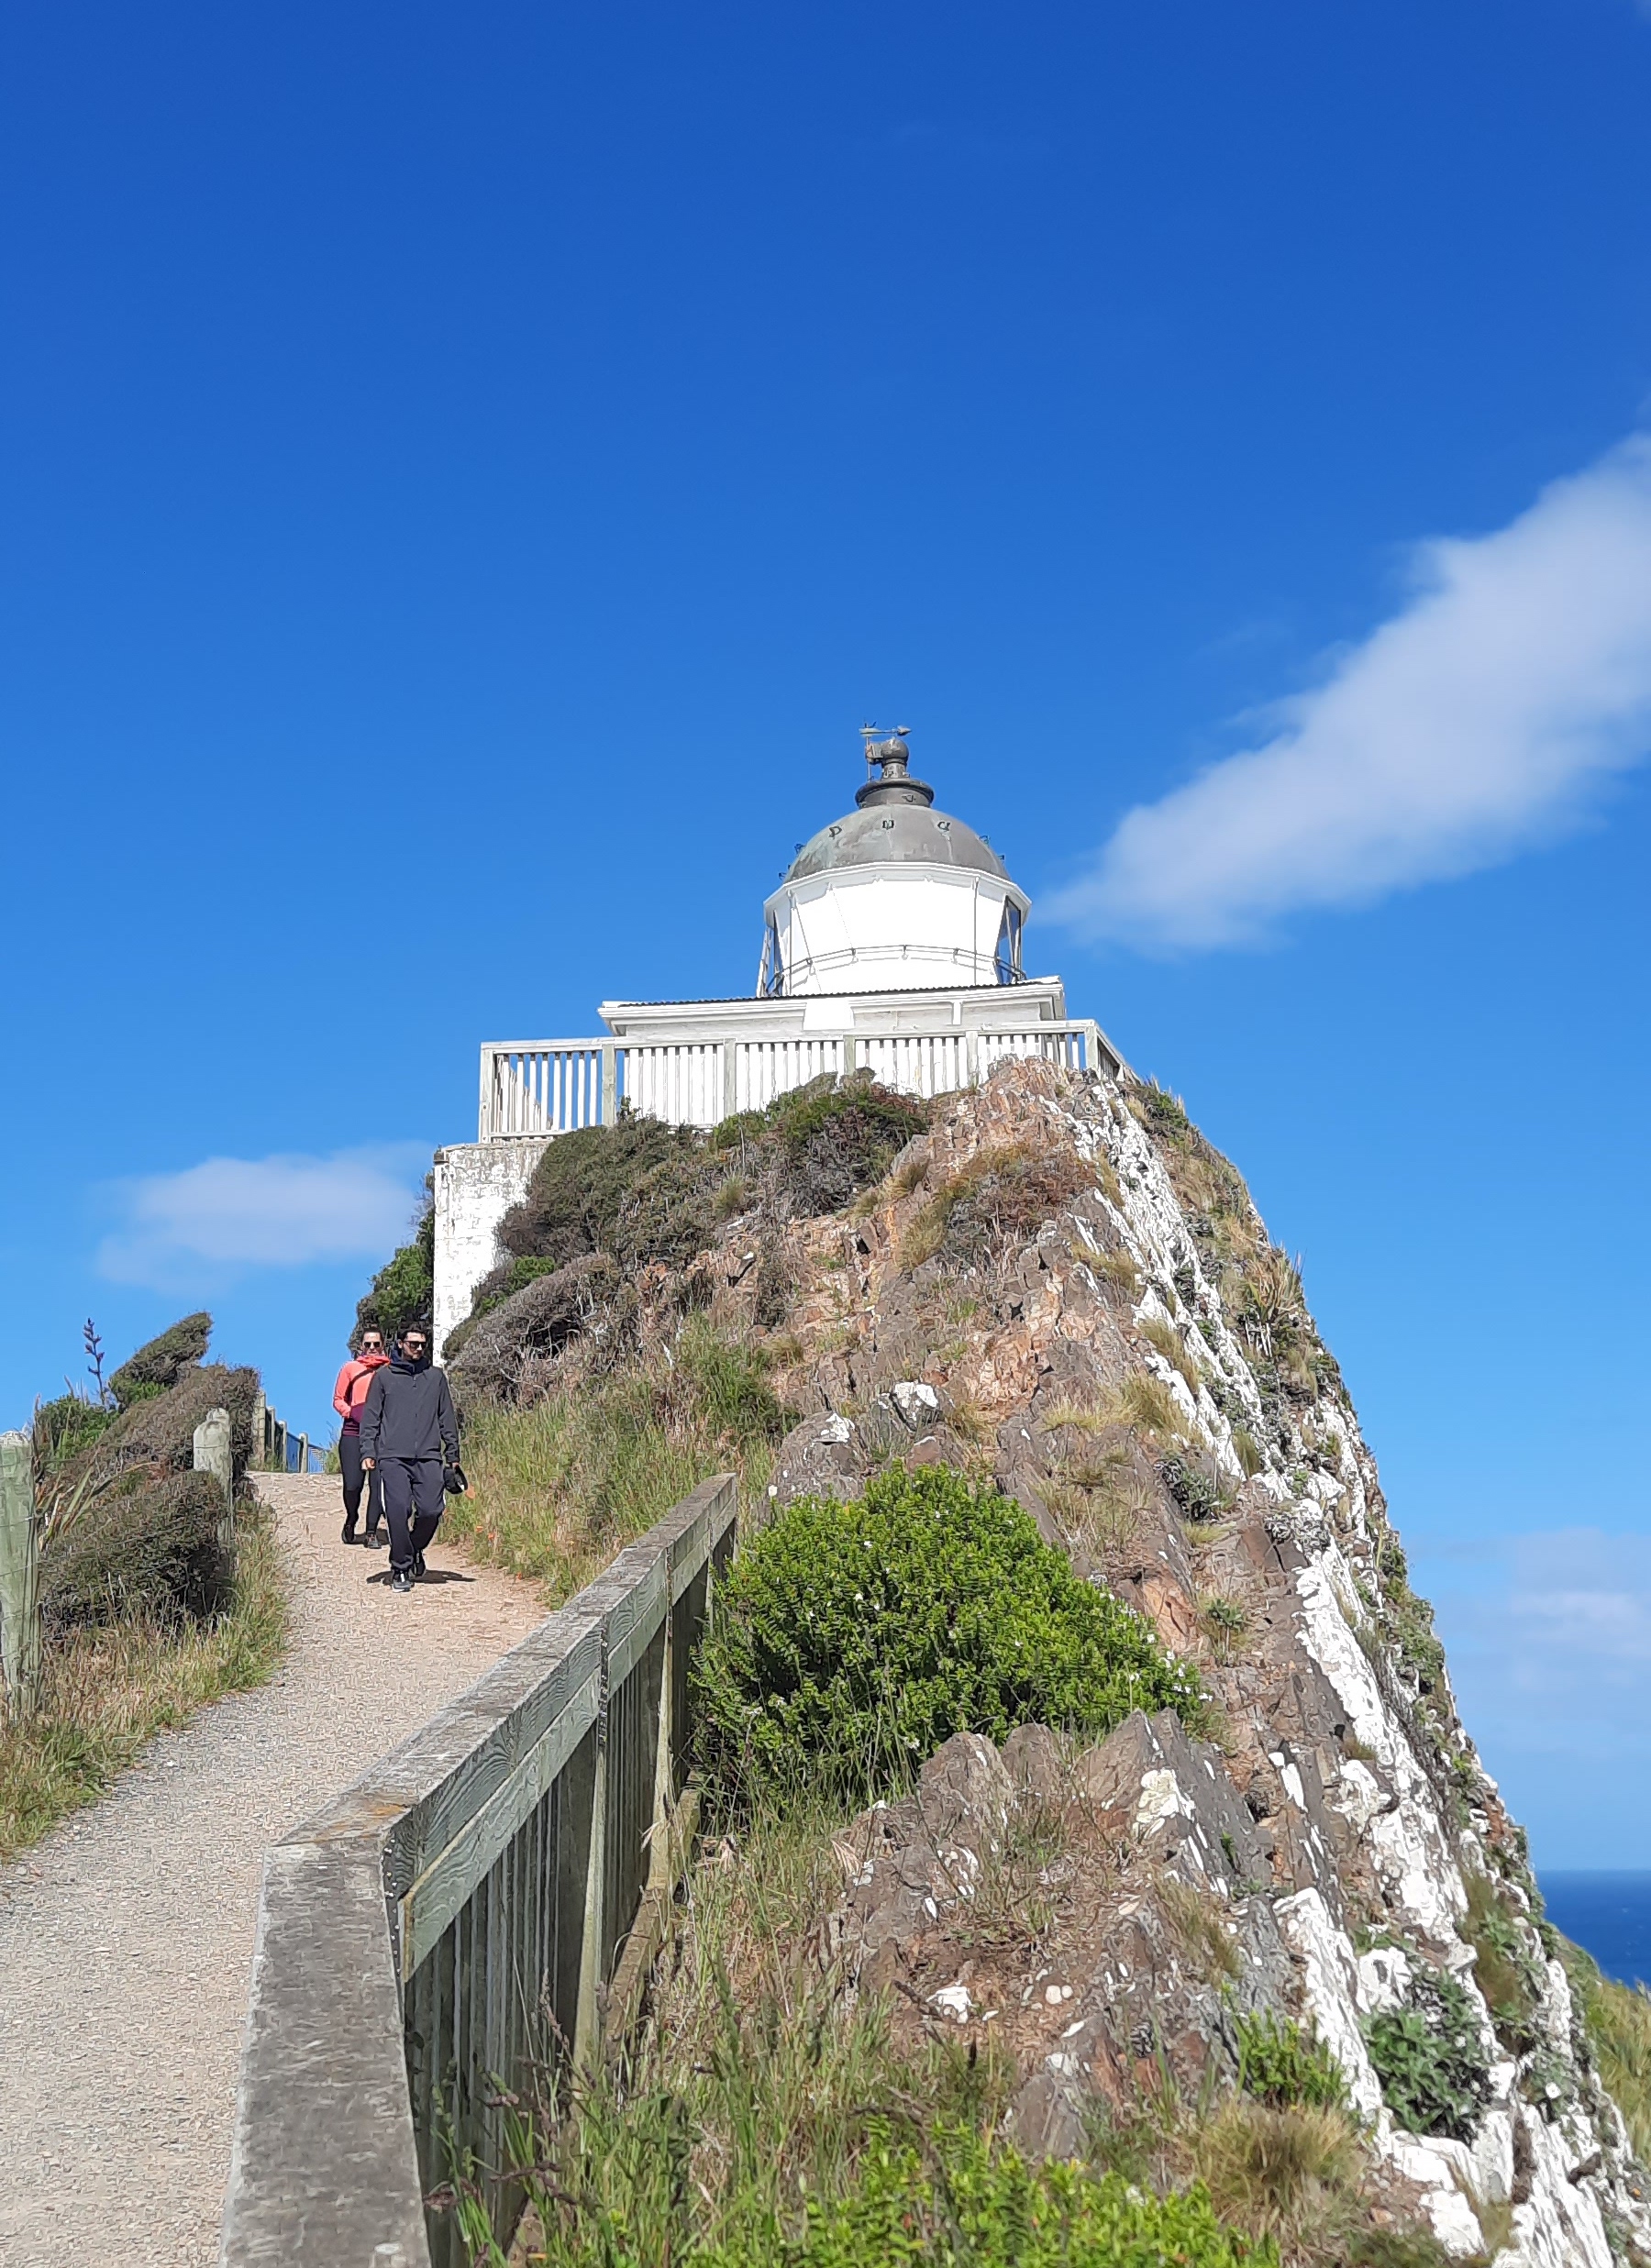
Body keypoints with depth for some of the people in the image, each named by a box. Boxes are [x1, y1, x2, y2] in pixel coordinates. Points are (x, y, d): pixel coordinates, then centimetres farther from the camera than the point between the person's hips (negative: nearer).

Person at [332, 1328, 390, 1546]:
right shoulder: (350, 1368, 11)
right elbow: (338, 1399, 13)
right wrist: (351, 1412, -6)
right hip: (353, 1432, 0)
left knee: (378, 1484, -6)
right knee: (352, 1484, -7)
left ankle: (371, 1532, 4)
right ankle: (350, 1521, 22)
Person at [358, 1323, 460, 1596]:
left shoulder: (436, 1377, 16)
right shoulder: (384, 1376, 10)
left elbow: (448, 1419, 18)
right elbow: (370, 1417, 8)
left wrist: (453, 1455, 12)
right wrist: (368, 1452, -2)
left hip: (428, 1458, 2)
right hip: (393, 1457, -1)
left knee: (431, 1509, -9)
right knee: (398, 1511, -11)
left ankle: (416, 1549, 20)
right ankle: (401, 1567, 2)